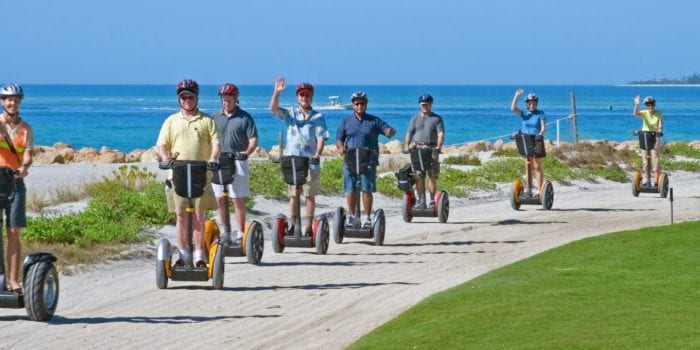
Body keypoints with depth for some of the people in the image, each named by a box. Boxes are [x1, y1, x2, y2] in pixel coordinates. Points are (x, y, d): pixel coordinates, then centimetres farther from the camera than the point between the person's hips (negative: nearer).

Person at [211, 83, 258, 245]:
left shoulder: (244, 118, 2)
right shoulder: (215, 117, 13)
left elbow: (253, 139, -1)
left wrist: (246, 152, -19)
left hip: (237, 163, -4)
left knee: (237, 199, -4)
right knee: (219, 199, 4)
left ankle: (241, 233, 2)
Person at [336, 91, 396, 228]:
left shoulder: (374, 121, 9)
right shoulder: (346, 121, 13)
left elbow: (389, 130, 2)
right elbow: (339, 139, 13)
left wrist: (390, 131, -23)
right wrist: (341, 147, -10)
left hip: (369, 161, -2)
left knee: (367, 190, -5)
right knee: (350, 191, 3)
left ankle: (367, 217, 2)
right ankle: (351, 216, 14)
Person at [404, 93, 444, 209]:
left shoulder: (437, 118, 9)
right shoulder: (415, 119, 16)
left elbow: (441, 134, -3)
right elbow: (409, 133, 7)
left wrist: (439, 146, -20)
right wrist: (406, 146, -10)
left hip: (432, 149, -2)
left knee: (432, 176, -5)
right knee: (418, 176, -5)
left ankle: (432, 200, 0)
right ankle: (421, 200, -3)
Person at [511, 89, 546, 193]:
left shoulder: (540, 114, -1)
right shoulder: (524, 114, 6)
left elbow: (543, 126, -11)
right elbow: (513, 108, -8)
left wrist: (541, 133, -31)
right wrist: (517, 95, -13)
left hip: (537, 141, -4)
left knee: (537, 167, -2)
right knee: (527, 167, 8)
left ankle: (539, 190, -1)